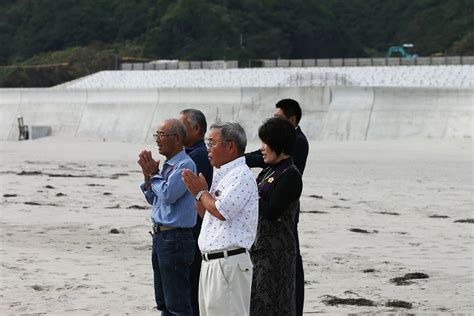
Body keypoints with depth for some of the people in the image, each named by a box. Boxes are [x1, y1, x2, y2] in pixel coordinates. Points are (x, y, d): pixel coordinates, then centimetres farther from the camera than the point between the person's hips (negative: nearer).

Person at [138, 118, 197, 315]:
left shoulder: (185, 165, -14)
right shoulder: (167, 165, 13)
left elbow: (168, 194, -23)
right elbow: (152, 199, 19)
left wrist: (153, 174, -7)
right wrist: (148, 175, 3)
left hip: (175, 239, -10)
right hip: (160, 236, 10)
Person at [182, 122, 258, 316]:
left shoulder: (241, 175, -13)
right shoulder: (222, 175, 19)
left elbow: (221, 211, -23)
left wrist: (202, 192, -5)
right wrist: (196, 192, 8)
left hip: (229, 262, -11)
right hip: (210, 261, 11)